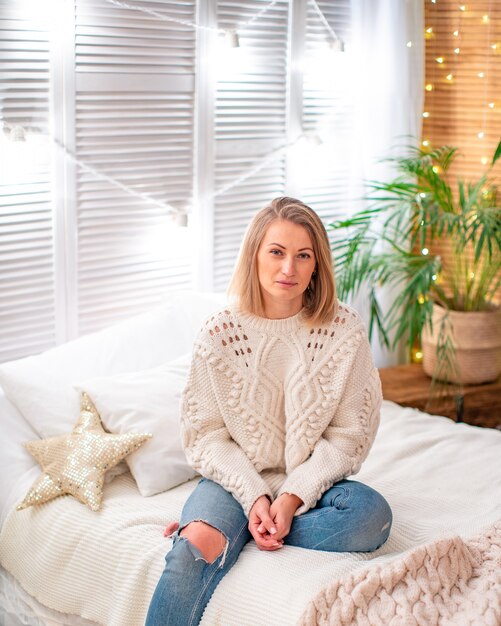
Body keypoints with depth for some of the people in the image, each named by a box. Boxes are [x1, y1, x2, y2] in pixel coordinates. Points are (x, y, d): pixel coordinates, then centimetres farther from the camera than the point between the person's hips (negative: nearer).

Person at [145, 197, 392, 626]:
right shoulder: (221, 333, -6)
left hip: (311, 481, 2)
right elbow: (205, 434, -3)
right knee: (192, 552, -34)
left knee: (372, 515, -30)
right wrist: (254, 496, -17)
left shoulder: (345, 331, -7)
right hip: (237, 479, -2)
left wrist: (292, 498, -16)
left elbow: (349, 435, -5)